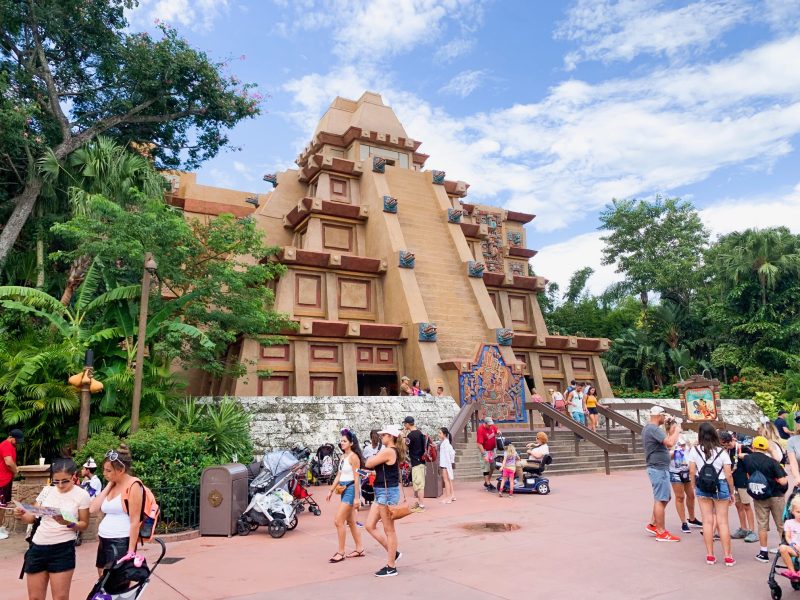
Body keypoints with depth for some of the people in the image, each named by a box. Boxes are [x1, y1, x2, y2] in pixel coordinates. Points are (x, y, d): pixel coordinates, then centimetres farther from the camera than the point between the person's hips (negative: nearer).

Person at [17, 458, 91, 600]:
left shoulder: (81, 495, -7)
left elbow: (84, 524, -3)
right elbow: (32, 518, 9)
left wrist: (69, 523, -22)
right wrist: (21, 516, -12)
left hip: (63, 549, -4)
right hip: (37, 547, 4)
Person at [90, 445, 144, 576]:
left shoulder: (133, 486, -13)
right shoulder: (112, 486, 13)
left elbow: (135, 521, -15)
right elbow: (93, 508, 2)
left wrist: (131, 552, -17)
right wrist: (109, 485, 2)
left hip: (121, 543, -8)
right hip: (104, 542, 8)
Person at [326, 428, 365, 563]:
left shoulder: (353, 457, -14)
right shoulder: (343, 457, 12)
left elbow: (356, 478, -16)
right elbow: (339, 476, 16)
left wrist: (357, 497, -18)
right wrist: (331, 490, 13)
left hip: (351, 489, -9)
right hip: (344, 490, 9)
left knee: (338, 521, -8)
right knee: (351, 522, 14)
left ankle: (341, 553, 2)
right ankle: (359, 549, 24)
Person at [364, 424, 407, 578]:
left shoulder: (388, 451, -19)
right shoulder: (393, 451, 12)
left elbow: (368, 464, -14)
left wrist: (373, 457, 4)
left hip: (387, 492, -10)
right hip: (381, 493, 10)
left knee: (389, 530, 1)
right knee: (370, 526, 12)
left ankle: (391, 567, 13)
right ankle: (393, 553, 23)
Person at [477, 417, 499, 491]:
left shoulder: (492, 426, -6)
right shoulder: (481, 430, -27)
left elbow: (496, 430, 17)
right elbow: (479, 444, -28)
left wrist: (498, 432, -8)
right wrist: (484, 455, -31)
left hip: (492, 450, 8)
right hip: (485, 451, -8)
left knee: (492, 467, 16)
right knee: (486, 468, -3)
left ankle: (487, 482, 30)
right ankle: (488, 485, 4)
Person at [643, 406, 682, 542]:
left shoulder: (648, 428, 15)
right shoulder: (654, 429, -18)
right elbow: (670, 443, -29)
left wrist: (670, 431, 13)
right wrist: (677, 431, -13)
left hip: (658, 468, 11)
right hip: (659, 469, -11)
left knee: (664, 498, 19)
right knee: (661, 500, -4)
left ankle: (652, 525, 24)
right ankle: (661, 533, 3)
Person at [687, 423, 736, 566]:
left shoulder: (694, 450, -4)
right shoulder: (722, 451, -6)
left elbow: (692, 471, -3)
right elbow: (728, 474, -6)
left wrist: (695, 487, 11)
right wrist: (732, 492, 7)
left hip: (702, 487, 1)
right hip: (720, 486, -1)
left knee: (708, 521, 7)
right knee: (722, 522, 7)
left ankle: (710, 556, 12)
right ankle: (728, 557, 11)